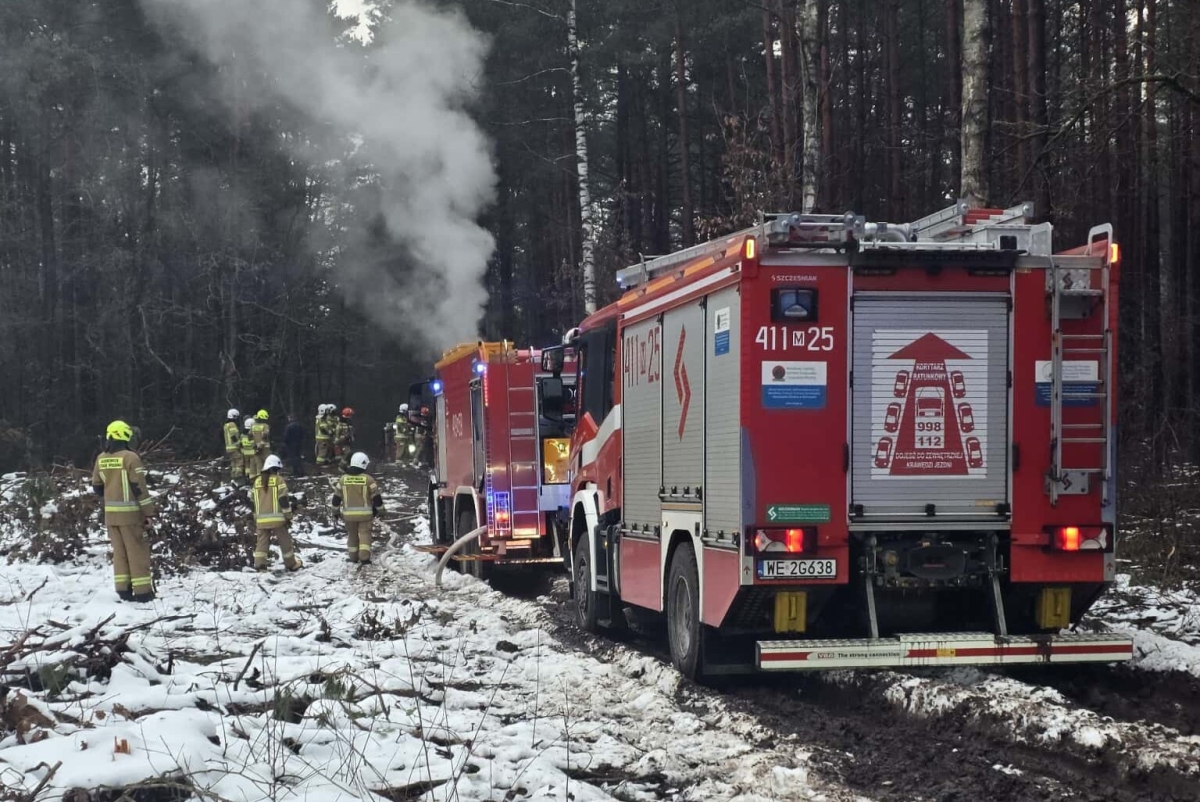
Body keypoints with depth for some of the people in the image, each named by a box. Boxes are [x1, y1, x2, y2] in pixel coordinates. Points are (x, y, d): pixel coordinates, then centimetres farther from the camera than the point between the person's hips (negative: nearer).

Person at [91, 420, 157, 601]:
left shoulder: (101, 459, 5)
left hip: (110, 513, 6)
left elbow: (97, 486, 14)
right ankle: (142, 591, -1)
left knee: (119, 551, 12)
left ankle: (123, 589, 11)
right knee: (137, 550, 0)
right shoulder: (130, 457, -14)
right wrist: (149, 511, -10)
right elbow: (139, 487, -15)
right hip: (130, 512, -6)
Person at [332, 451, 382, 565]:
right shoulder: (368, 479, -8)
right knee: (364, 534, 1)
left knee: (352, 535, 17)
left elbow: (336, 498, 6)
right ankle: (364, 557, -12)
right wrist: (377, 509, 10)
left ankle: (353, 556, 23)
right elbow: (376, 498, -7)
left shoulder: (343, 478, 1)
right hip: (364, 513, -3)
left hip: (349, 513, 3)